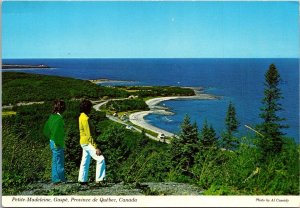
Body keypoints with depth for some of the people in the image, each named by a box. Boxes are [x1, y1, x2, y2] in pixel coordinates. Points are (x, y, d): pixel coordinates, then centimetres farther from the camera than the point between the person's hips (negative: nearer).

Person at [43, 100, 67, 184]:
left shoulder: (52, 116, 7)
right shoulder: (59, 118, -21)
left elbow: (46, 129, 15)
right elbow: (57, 132, -24)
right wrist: (59, 144, -16)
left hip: (52, 142, 9)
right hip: (58, 143, -9)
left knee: (55, 161, 15)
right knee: (59, 162, 1)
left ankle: (55, 179, 21)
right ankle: (61, 179, 8)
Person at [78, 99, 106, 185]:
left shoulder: (82, 116, 10)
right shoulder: (85, 118, -20)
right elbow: (89, 135, -22)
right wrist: (96, 148, -22)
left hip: (84, 143, 10)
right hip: (87, 143, -10)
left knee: (85, 161, 15)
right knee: (101, 159, -11)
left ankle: (82, 179, 21)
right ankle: (99, 179, -11)